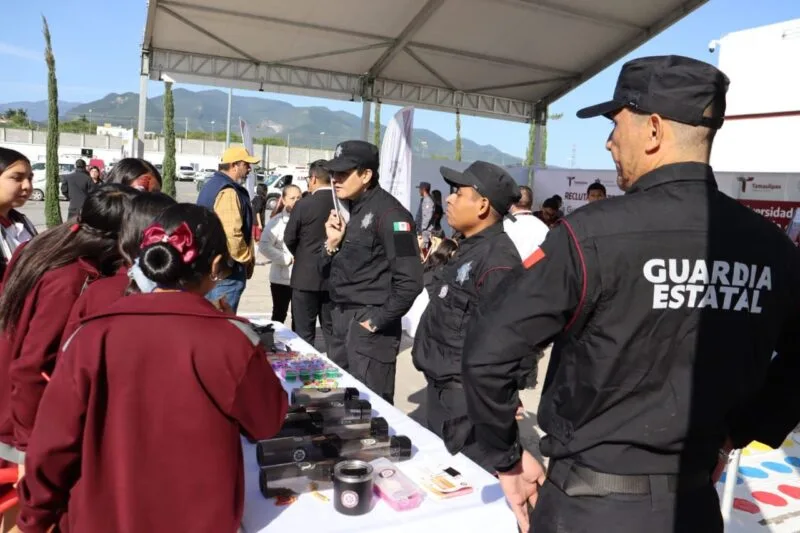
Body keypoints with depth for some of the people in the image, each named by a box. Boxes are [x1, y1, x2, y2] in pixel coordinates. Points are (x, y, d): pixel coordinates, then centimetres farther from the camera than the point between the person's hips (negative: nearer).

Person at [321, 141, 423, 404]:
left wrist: (379, 320, -15)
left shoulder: (389, 213, -15)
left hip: (368, 325, -8)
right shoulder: (348, 209, 11)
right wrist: (332, 243, -3)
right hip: (342, 319, 8)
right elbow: (329, 270, 15)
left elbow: (410, 281, -20)